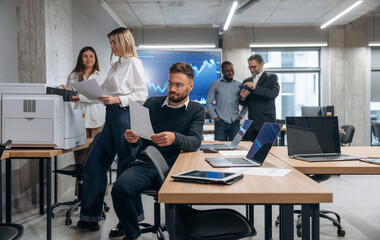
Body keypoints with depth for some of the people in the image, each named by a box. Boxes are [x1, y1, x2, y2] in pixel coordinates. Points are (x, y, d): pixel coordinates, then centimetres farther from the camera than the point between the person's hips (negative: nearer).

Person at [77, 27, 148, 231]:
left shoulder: (133, 63, -4)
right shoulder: (115, 66, 22)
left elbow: (142, 94, -11)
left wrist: (117, 100, -20)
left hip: (125, 115, -9)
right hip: (111, 116, 9)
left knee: (126, 167, -1)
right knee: (94, 165, 6)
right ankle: (90, 217, 18)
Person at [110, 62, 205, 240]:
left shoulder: (196, 110, 7)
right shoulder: (152, 104, 13)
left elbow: (195, 142, -11)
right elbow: (140, 142, 9)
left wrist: (175, 138, -33)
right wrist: (132, 139, -17)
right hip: (146, 165, 2)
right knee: (120, 188, -27)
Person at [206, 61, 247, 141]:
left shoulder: (239, 85, 9)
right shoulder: (215, 85, 5)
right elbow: (208, 102, 5)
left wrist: (241, 115, 4)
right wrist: (214, 116, -2)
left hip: (235, 122, 1)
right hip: (220, 122, -1)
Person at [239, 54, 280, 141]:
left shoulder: (271, 78, 4)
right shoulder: (247, 81, 17)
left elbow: (274, 93, -15)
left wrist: (255, 88, -21)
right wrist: (242, 98, -6)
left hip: (266, 122, -4)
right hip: (251, 124, 4)